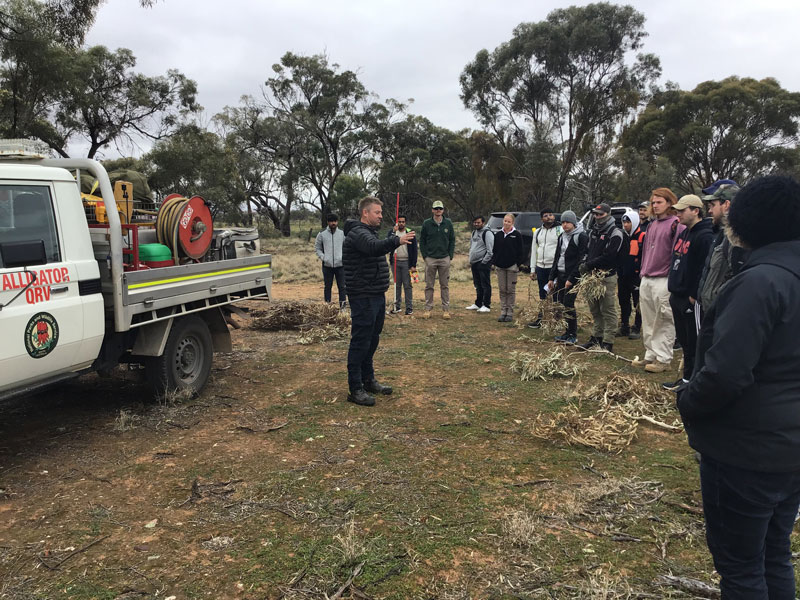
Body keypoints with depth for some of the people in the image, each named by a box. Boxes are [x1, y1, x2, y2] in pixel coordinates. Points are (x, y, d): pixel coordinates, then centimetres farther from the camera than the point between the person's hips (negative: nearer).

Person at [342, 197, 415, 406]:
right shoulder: (358, 233, -17)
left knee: (372, 340, 17)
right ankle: (355, 389, 0)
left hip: (377, 295, 10)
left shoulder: (370, 231, 18)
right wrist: (397, 240, -49)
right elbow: (375, 247, -38)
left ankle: (368, 380, 30)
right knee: (360, 342, -6)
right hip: (363, 297, -10)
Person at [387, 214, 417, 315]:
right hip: (395, 262, 3)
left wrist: (413, 265, -6)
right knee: (397, 285, 8)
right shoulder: (392, 232, 8)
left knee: (407, 285, -3)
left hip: (406, 262, -2)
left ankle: (409, 308, 0)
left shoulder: (410, 233, 1)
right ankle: (396, 306, 14)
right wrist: (394, 231, -19)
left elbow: (414, 249, 0)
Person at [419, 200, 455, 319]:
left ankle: (446, 309, 10)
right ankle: (428, 308, 10)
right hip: (430, 259, -1)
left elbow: (452, 240, 9)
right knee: (429, 286, 4)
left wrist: (450, 256, 0)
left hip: (445, 259, 1)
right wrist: (425, 256, -3)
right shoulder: (426, 223, 2)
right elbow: (422, 241, 5)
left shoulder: (448, 223, 5)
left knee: (445, 285, 5)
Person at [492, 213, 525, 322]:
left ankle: (510, 313, 9)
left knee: (511, 290, 2)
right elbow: (494, 250, 12)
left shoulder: (517, 235, -3)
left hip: (512, 266, -4)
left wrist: (518, 264, -10)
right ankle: (503, 312, 14)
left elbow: (520, 251, -3)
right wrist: (494, 262, 4)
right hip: (500, 266, 4)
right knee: (502, 290, 7)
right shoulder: (498, 234, 8)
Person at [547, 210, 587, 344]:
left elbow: (582, 259, -14)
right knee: (559, 304, 5)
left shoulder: (582, 236, -9)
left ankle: (573, 335, 3)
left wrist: (571, 279, -18)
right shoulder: (562, 237, 16)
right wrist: (552, 278, 14)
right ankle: (567, 333, 16)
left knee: (568, 305, -8)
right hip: (560, 275, 7)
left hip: (573, 277, -7)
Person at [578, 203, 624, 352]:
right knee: (594, 309, 14)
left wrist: (589, 265, -15)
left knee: (608, 310, -4)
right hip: (592, 275, 8)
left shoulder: (615, 233, -9)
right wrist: (585, 264, 5)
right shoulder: (594, 231, 18)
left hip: (607, 277, -8)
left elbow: (608, 256, -17)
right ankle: (596, 337, 25)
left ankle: (608, 342, 0)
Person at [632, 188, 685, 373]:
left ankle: (663, 359, 4)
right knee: (648, 322, 12)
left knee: (665, 322, -2)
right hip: (646, 280, 8)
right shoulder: (651, 225, 18)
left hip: (664, 281, -8)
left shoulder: (676, 224, -7)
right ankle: (650, 355, 20)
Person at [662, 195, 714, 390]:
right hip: (678, 296, 10)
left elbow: (705, 270, -22)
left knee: (693, 343, -1)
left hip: (691, 299, -10)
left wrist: (694, 295, -21)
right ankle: (687, 378, 28)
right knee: (684, 340, 17)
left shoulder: (705, 236, -16)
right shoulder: (684, 233, 15)